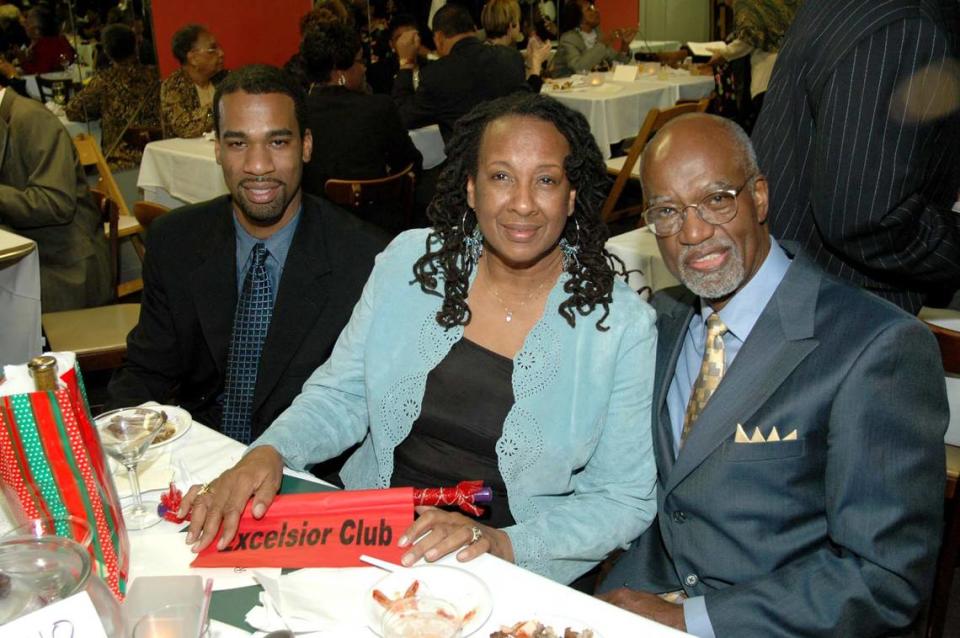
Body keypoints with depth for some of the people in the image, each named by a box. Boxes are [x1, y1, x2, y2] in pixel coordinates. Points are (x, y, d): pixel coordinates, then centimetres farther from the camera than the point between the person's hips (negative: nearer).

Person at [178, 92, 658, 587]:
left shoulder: (622, 324, -9)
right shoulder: (410, 260, 0)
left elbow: (625, 500, -5)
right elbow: (340, 396, 6)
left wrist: (504, 543, -19)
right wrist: (269, 452, -14)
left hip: (511, 581, -3)